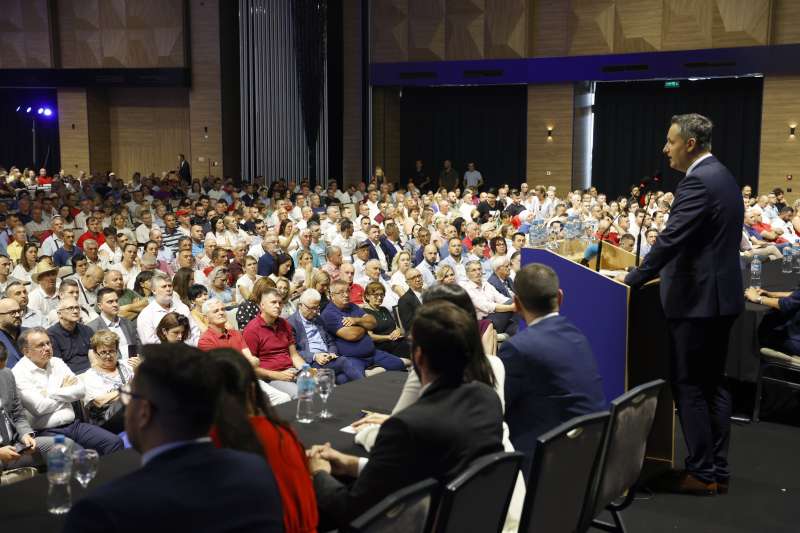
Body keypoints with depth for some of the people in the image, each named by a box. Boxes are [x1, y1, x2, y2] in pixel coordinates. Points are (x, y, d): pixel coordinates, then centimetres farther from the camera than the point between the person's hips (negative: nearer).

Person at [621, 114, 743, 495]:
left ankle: (701, 472, 3)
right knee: (713, 384, 13)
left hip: (697, 298, -10)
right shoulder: (721, 176, 15)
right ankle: (718, 470, 19)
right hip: (720, 293, 10)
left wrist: (634, 278, -13)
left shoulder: (698, 181, -17)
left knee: (689, 386, -3)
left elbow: (671, 238, -22)